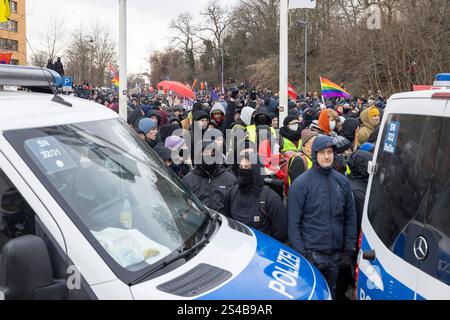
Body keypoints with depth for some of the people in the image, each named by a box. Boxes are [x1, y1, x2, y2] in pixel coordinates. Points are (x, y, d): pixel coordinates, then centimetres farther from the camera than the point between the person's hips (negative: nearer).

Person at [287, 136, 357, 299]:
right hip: (311, 253, -4)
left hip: (336, 254, 4)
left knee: (330, 292, 19)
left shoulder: (342, 181, 5)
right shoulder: (301, 184, -9)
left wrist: (349, 248, 6)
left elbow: (350, 217, 10)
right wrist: (301, 253, -13)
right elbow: (293, 223, -10)